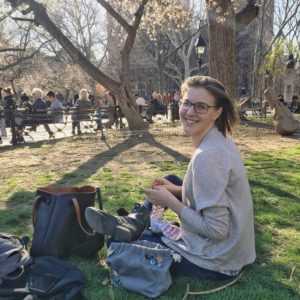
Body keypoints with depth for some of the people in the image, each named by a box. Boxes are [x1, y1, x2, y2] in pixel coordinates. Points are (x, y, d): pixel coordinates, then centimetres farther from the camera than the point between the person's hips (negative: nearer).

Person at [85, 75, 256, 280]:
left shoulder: (208, 156, -28)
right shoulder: (220, 140, 1)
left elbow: (216, 230, -26)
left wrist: (170, 201, -17)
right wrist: (175, 190, 3)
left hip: (216, 261, -8)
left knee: (120, 242, -2)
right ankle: (133, 224, 7)